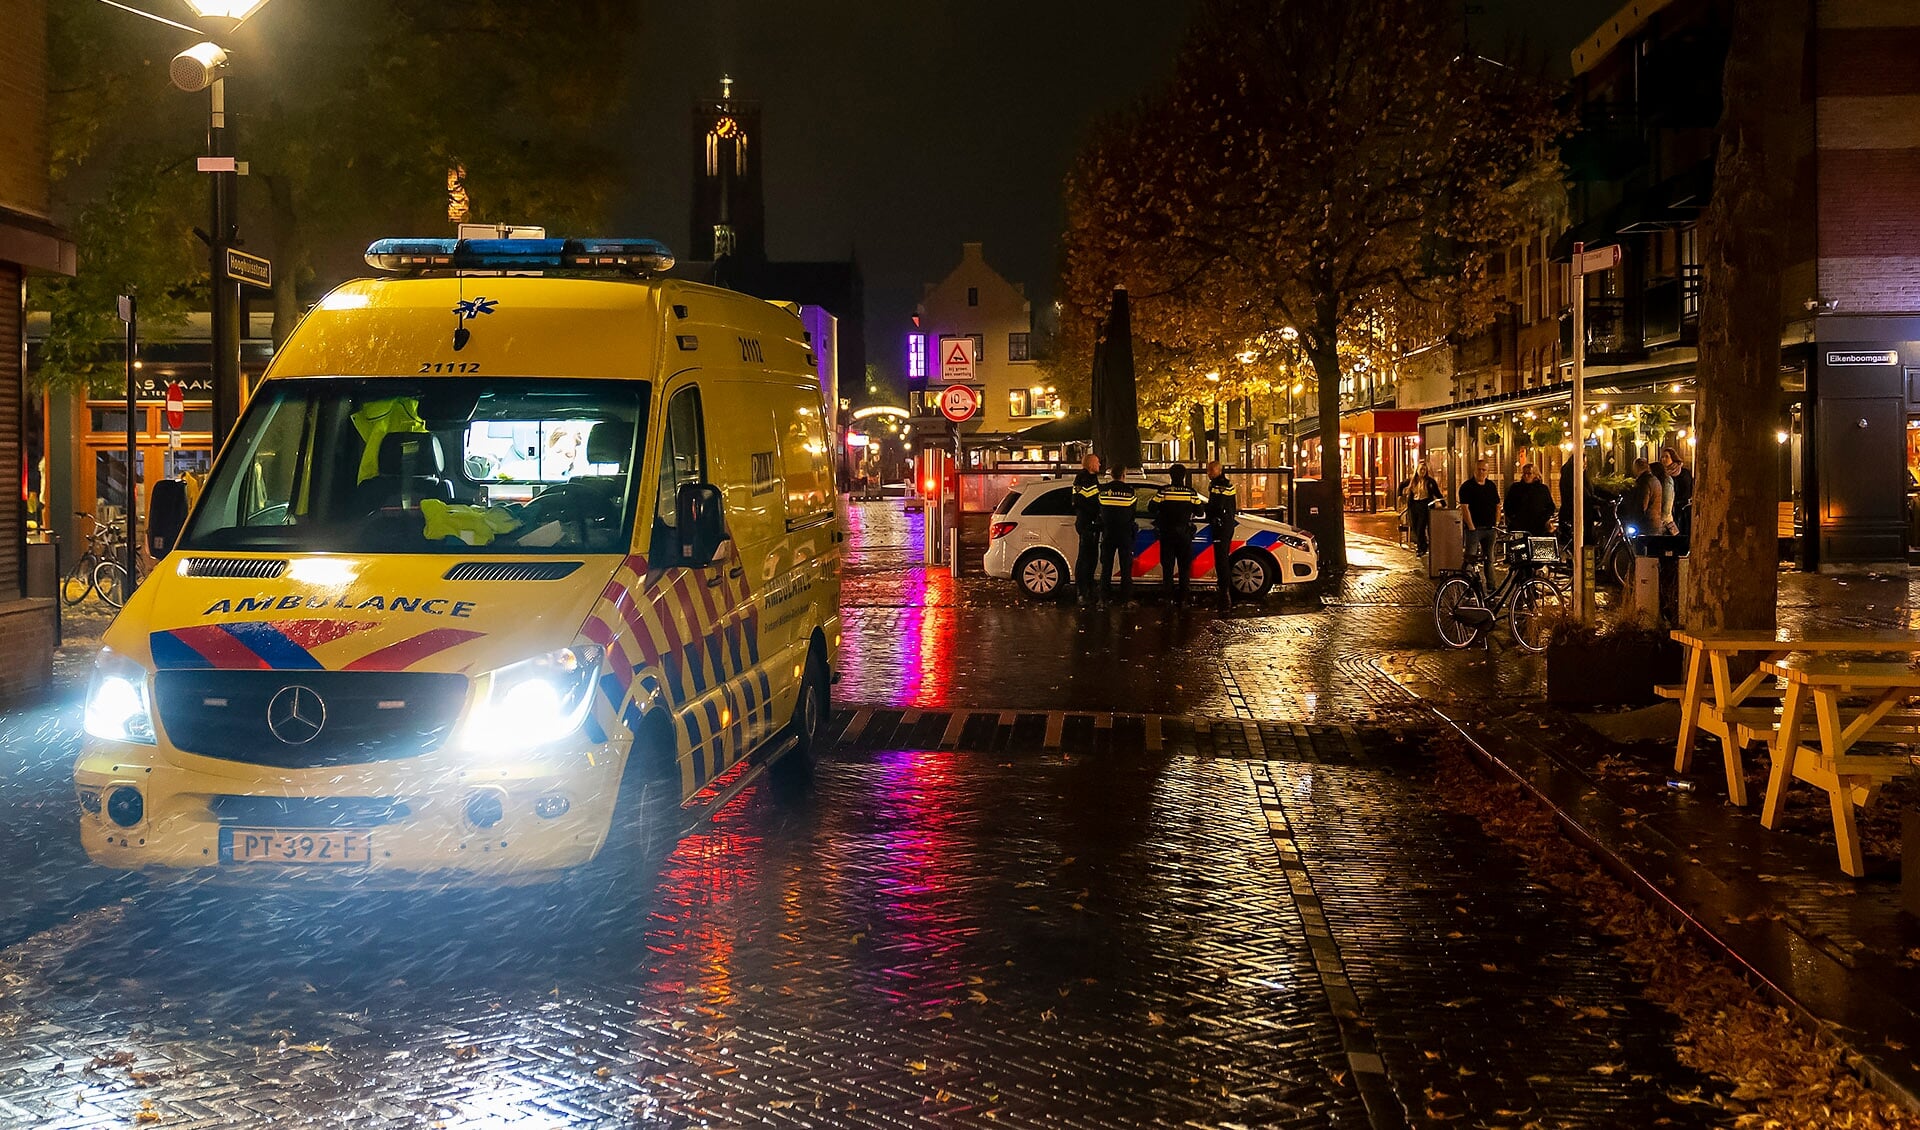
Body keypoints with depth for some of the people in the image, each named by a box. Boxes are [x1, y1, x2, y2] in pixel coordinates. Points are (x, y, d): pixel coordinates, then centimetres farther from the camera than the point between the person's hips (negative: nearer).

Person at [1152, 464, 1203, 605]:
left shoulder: (1164, 491, -9)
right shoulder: (1190, 493, -4)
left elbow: (1153, 508, -10)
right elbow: (1198, 510, -1)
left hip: (1167, 534, -1)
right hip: (1184, 534, 1)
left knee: (1167, 566, 6)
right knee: (1184, 566, 9)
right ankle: (1183, 597, 8)